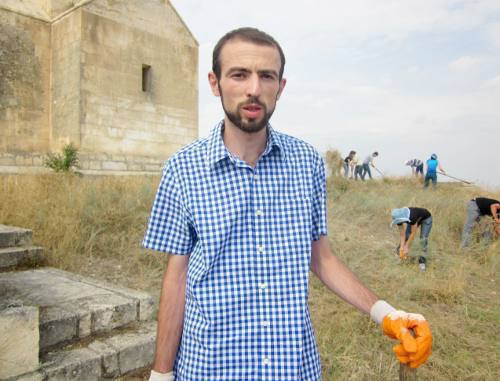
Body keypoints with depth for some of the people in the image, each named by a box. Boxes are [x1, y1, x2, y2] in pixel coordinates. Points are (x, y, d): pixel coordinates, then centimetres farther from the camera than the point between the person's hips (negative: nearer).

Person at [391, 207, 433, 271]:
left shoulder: (412, 216, -44)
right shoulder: (398, 218, -27)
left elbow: (413, 233, -35)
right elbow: (402, 234, -20)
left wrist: (406, 247, -30)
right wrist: (402, 247, -26)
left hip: (426, 219, -5)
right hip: (415, 220, 5)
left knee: (423, 239, -19)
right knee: (406, 236, -4)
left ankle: (422, 261, -8)